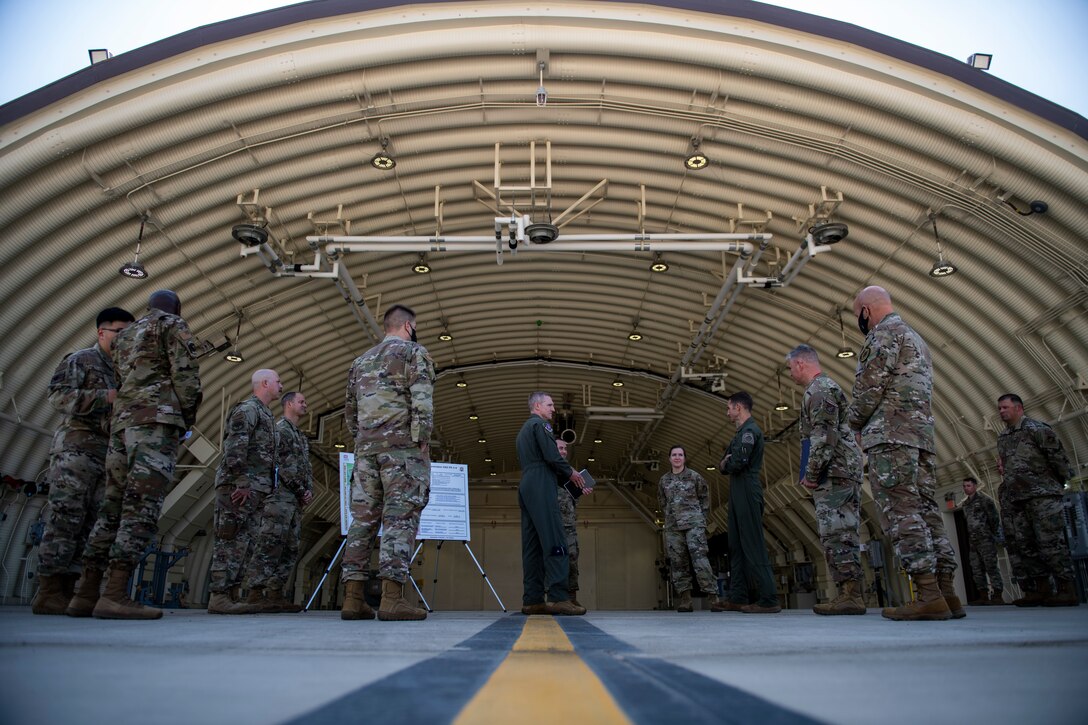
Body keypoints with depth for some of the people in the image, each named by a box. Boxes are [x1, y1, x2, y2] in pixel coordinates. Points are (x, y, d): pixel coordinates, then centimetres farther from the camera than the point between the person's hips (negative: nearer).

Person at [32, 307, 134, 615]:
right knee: (65, 518, -11)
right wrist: (105, 397, -18)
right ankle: (48, 591, -10)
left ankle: (66, 590, 4)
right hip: (77, 447, -7)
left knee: (90, 523, 3)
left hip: (108, 453, 7)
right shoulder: (81, 360, 3)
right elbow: (58, 395, -9)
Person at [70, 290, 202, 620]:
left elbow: (119, 384, 23)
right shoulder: (173, 325, 7)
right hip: (157, 419, -8)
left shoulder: (124, 335, 30)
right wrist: (187, 420, 4)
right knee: (144, 504, -15)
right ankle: (115, 595, -22)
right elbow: (186, 374, -6)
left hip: (122, 420, 8)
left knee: (114, 506, 6)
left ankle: (86, 594, 3)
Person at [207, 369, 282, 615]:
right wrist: (240, 482, -22)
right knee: (231, 540, -10)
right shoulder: (247, 409, -5)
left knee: (245, 542, 7)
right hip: (239, 487, -10)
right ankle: (219, 596, -10)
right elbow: (235, 447, -17)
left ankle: (232, 594, 10)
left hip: (255, 490, 10)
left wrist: (268, 488, 18)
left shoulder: (266, 414, 24)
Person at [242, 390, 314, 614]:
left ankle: (275, 595, 8)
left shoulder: (302, 436, 25)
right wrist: (301, 490, -10)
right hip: (281, 496, -9)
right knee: (269, 545, -14)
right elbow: (280, 465, -12)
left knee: (290, 550, 6)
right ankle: (256, 594, -15)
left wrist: (309, 490, 6)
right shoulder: (280, 429, -3)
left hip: (296, 501, 9)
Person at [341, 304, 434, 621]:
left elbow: (350, 409, 22)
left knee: (363, 517, 6)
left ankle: (353, 598, 4)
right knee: (400, 516, -8)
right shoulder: (414, 352, 3)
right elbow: (422, 399, -11)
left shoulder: (361, 360, 23)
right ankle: (392, 598, -14)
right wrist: (422, 440, -12)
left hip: (366, 446, 6)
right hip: (401, 444, -6)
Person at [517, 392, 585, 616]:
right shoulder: (540, 424, -2)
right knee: (555, 542, -14)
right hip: (541, 489, -10)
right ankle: (558, 597, -20)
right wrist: (570, 473, 1)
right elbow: (552, 456, -14)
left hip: (526, 488, 10)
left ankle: (532, 600, 1)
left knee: (532, 545, 4)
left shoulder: (523, 430, 27)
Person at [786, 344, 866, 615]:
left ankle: (848, 595, -12)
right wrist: (813, 472, 21)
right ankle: (854, 595, 9)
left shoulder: (819, 389, -8)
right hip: (847, 472, 10)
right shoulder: (830, 387, 25)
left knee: (835, 533, -11)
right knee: (845, 533, 8)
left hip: (832, 473, -10)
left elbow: (824, 436, -18)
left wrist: (811, 474, -15)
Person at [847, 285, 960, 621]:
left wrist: (855, 423, 3)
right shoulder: (917, 339, 28)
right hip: (924, 435, 10)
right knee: (926, 510, 6)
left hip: (890, 435, -10)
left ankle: (929, 596, -16)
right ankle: (946, 593, 3)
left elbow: (870, 384, -11)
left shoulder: (885, 333, -2)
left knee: (902, 512, -12)